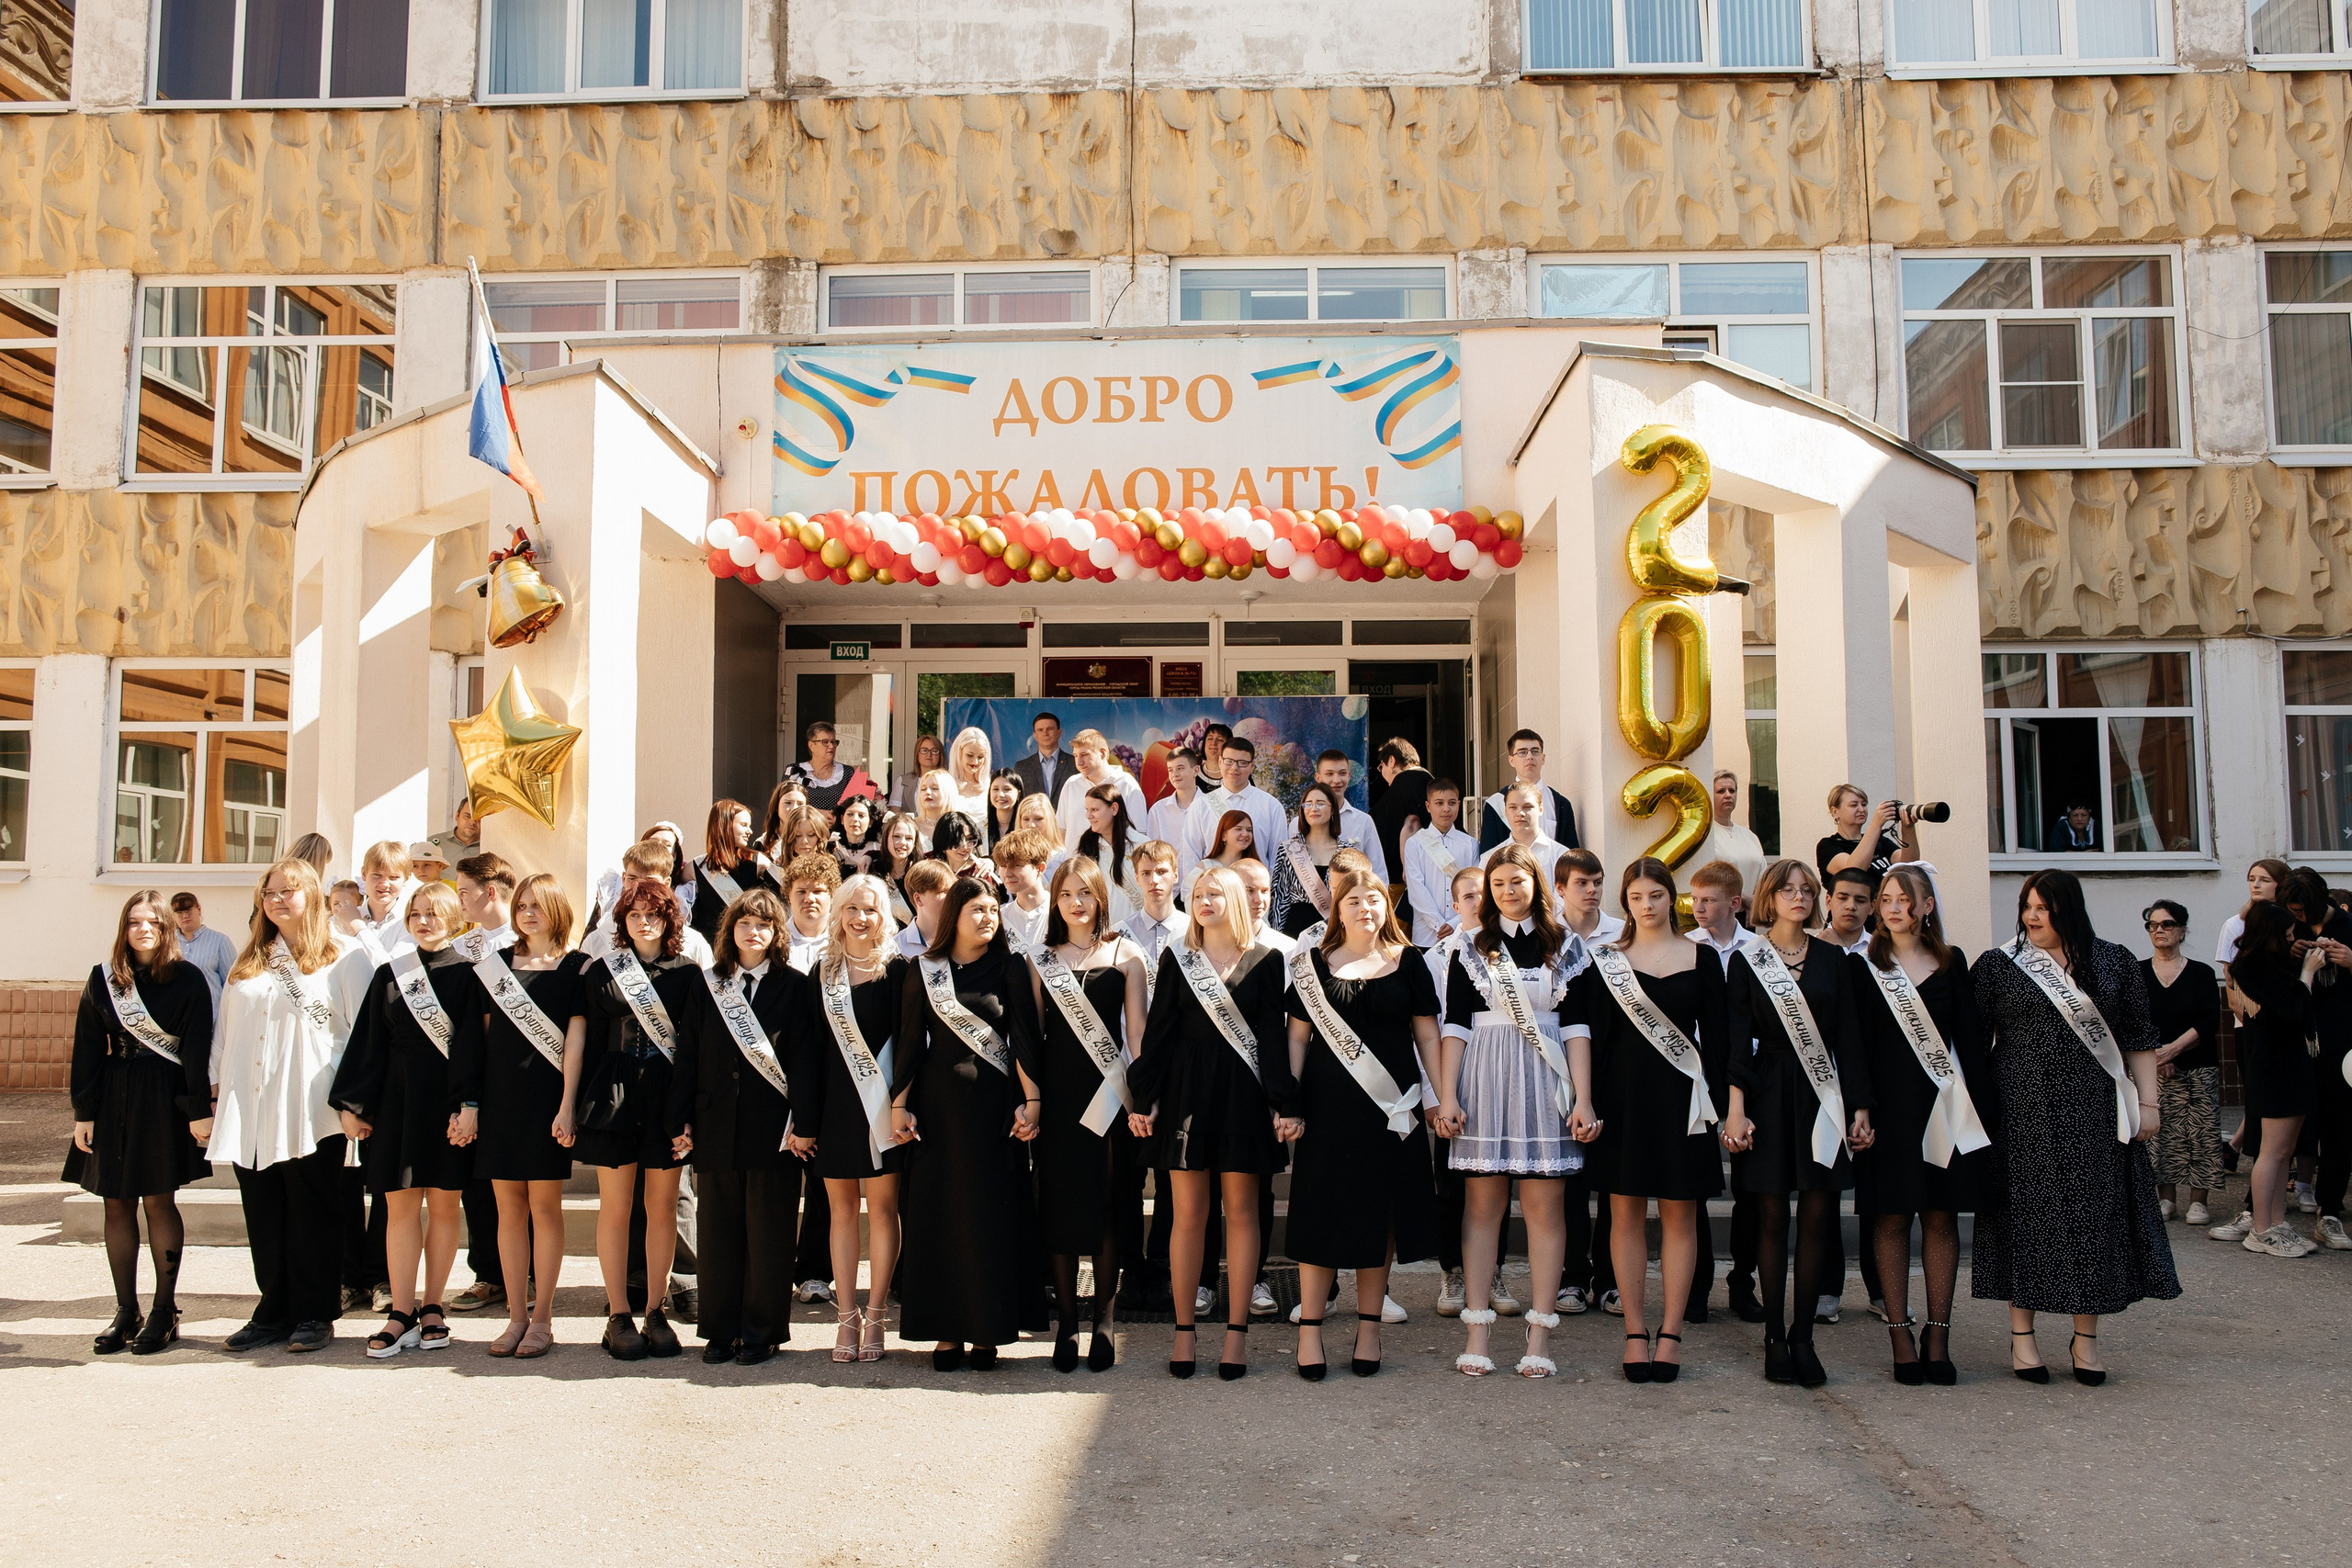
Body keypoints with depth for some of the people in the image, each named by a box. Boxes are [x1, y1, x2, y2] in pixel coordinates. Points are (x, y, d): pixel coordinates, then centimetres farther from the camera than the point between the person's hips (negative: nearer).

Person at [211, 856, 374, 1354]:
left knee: (311, 1214, 1)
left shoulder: (345, 956, 0)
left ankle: (314, 1314, 9)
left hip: (310, 1112, -5)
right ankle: (274, 1312, 17)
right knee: (263, 1216, 8)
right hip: (249, 1111, 5)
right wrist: (217, 1090, 12)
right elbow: (225, 1029, 19)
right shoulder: (248, 962, 18)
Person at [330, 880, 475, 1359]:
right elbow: (368, 1044, 8)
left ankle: (432, 1308, 15)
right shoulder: (389, 974, 9)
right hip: (398, 1100, 2)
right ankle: (402, 1314, 6)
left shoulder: (467, 975, -1)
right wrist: (352, 1105, 2)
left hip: (449, 1101, -2)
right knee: (400, 1207, 1)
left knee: (444, 1206, 5)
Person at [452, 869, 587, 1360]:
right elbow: (478, 1035, 8)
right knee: (509, 1207, 6)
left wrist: (567, 1106, -11)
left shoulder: (574, 968, 0)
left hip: (546, 1096, -3)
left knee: (544, 1205, 1)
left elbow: (575, 1040, -4)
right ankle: (516, 1314, 14)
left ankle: (542, 1318, 8)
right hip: (499, 1095, 3)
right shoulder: (495, 964, 10)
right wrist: (469, 1102, 3)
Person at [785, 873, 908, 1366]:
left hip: (879, 1104, -3)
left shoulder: (896, 972, -2)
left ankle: (875, 1315, 11)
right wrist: (803, 1120, 1)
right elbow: (806, 1051, 5)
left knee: (881, 1209, 2)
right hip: (833, 1104, 3)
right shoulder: (821, 977, 6)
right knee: (841, 1210, 7)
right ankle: (847, 1316, 14)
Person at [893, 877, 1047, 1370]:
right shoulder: (923, 971, 5)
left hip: (993, 1104, -1)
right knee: (938, 1213, 2)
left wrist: (1030, 1101, -11)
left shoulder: (1008, 969, 3)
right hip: (937, 1104, 1)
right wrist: (899, 1104, 0)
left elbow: (1024, 1038, -3)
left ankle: (988, 1329, 8)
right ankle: (947, 1329, 11)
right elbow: (909, 1041, 6)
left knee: (991, 1214, 0)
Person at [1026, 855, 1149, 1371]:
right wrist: (1027, 1096, 1)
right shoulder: (1040, 959, 9)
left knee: (1106, 1203, 2)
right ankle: (1066, 1321, 13)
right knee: (1058, 1203, 3)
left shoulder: (1125, 955, 4)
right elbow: (1033, 1031, 9)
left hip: (1107, 1091, -1)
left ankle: (1103, 1318, 12)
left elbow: (1136, 1029, 1)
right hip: (1056, 1090, 2)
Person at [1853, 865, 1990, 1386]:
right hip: (1889, 1101, -2)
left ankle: (1938, 1337, 11)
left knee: (1941, 1217, 4)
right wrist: (1859, 1110, -9)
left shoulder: (1951, 962, 8)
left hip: (1944, 1102, 2)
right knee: (1891, 1218, 1)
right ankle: (1900, 1334, 7)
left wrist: (1979, 1101, -1)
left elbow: (1969, 1036, 7)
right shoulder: (1865, 966, 2)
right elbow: (1858, 1043, -2)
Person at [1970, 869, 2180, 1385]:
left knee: (2095, 1215, 3)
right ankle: (2021, 1335, 11)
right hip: (2024, 1113, -1)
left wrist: (2148, 1102, 3)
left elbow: (2139, 1037, 9)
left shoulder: (2114, 963, 6)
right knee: (2027, 1212, 1)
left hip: (2095, 1112, 2)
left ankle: (2086, 1338, 14)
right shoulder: (1997, 966, 2)